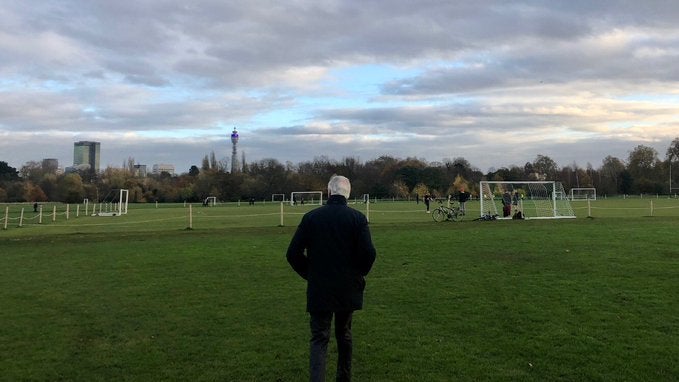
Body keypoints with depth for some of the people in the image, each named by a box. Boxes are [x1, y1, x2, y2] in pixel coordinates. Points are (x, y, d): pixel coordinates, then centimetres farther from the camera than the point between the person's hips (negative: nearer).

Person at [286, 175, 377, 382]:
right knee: (344, 336, 20)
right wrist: (358, 273, 6)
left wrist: (309, 274, 9)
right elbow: (369, 253, -13)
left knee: (319, 339, 5)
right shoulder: (357, 218, -7)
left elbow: (293, 254, -6)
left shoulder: (311, 217, -6)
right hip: (348, 289, 1)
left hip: (318, 289, -1)